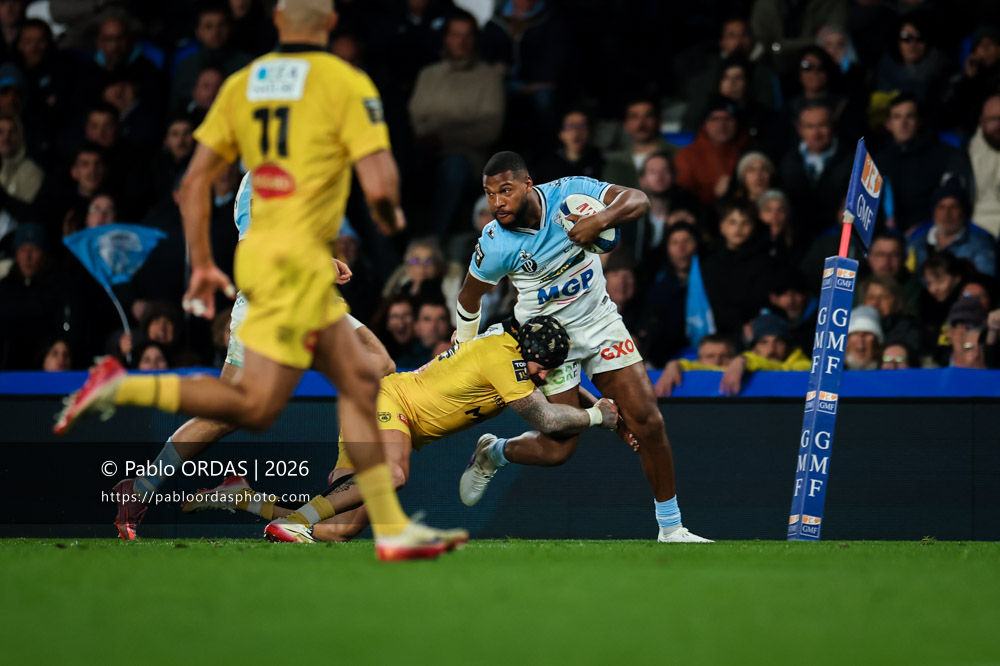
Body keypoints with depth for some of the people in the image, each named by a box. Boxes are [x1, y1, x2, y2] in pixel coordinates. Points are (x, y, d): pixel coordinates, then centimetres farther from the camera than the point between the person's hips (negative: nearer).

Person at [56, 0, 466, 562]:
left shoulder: (242, 84, 10)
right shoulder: (348, 84, -7)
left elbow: (195, 182, 8)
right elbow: (379, 186, -14)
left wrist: (202, 264, 15)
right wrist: (392, 216, 8)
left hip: (262, 246, 8)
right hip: (296, 260, -8)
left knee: (360, 383, 11)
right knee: (257, 406, -7)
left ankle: (392, 527, 11)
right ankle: (122, 388, -12)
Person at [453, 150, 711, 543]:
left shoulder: (568, 193, -17)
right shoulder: (494, 245, -20)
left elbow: (638, 201, -18)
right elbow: (470, 297, -2)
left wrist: (601, 220, -37)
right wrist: (463, 350, 11)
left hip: (599, 320, 2)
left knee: (647, 421, -6)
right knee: (557, 450, -7)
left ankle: (671, 529, 6)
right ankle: (492, 454, 27)